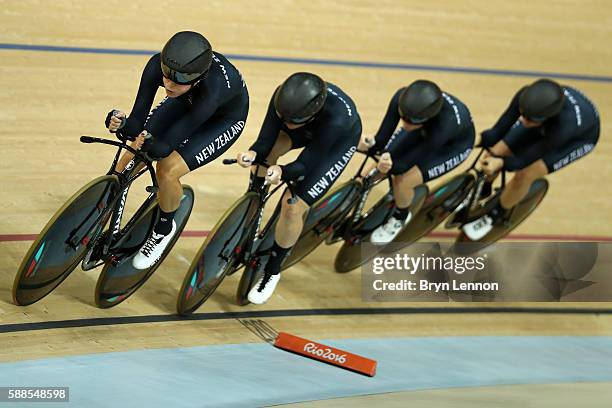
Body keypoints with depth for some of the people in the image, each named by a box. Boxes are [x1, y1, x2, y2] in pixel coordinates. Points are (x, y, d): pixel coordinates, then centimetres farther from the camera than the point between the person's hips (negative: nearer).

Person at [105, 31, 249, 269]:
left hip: (225, 118, -5)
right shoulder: (157, 66, -34)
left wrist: (151, 145, -59)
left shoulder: (212, 90, -45)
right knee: (132, 158, -8)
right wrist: (124, 126, -51)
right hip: (187, 102, 5)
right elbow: (138, 120, -30)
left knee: (168, 171, -21)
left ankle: (163, 230, 9)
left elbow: (167, 144, -39)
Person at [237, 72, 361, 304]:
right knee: (268, 151, -18)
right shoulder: (284, 98, -35)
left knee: (293, 207, -14)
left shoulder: (336, 118, -46)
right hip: (309, 128, 6)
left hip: (340, 140, -6)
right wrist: (253, 154, -48)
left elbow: (305, 164, -34)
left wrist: (283, 173, -54)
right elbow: (265, 141, -27)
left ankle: (272, 271, 8)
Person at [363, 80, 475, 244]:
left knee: (402, 181, -20)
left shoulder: (445, 124, -45)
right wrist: (372, 146, -45)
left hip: (455, 143, -5)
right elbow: (383, 136, -25)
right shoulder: (402, 98, -35)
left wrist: (391, 167, -54)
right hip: (424, 131, 5)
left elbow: (407, 163, -35)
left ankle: (400, 218, 12)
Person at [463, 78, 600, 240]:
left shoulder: (564, 125, -47)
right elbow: (506, 121, -21)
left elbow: (529, 157, -35)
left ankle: (494, 215, 13)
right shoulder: (527, 96, -38)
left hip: (580, 135, -4)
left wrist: (502, 163, -49)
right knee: (495, 154, -6)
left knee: (524, 176, -17)